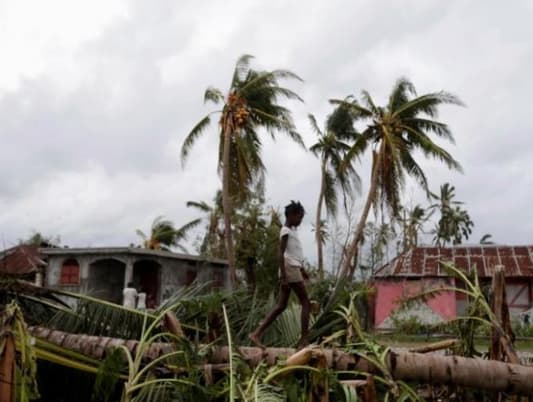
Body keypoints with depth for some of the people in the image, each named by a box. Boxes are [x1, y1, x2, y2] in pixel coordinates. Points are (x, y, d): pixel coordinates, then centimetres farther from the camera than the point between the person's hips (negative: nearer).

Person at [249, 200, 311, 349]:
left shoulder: (292, 230, 20)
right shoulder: (286, 231, -9)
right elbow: (281, 254, -17)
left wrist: (302, 269, 28)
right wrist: (283, 276, -22)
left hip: (293, 269, 9)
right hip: (290, 269, -9)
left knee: (281, 306, 6)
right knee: (306, 303, -5)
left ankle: (257, 333, 2)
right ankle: (304, 339, -5)